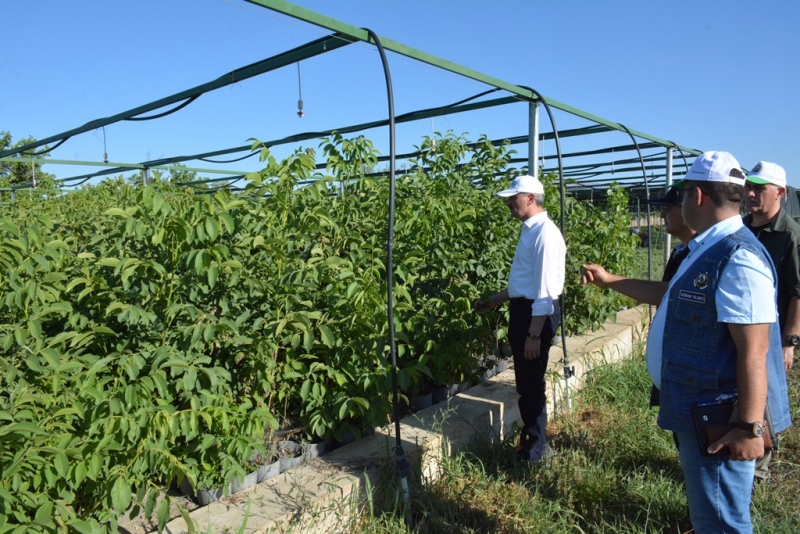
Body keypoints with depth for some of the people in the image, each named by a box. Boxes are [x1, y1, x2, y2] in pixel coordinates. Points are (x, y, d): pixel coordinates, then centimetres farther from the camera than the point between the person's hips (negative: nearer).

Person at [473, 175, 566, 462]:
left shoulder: (545, 233, -18)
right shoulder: (529, 230, 12)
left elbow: (545, 290, -22)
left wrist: (534, 335, -22)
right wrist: (494, 299, 27)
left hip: (536, 314, -10)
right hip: (522, 310, 10)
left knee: (531, 383, 3)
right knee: (525, 381, 19)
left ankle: (536, 450, 20)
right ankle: (530, 439, 35)